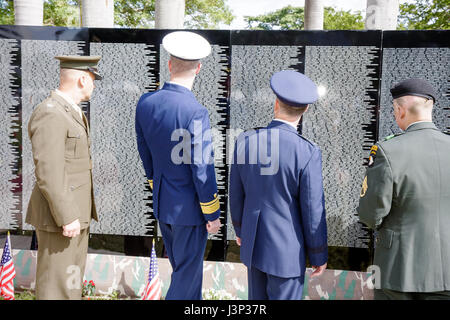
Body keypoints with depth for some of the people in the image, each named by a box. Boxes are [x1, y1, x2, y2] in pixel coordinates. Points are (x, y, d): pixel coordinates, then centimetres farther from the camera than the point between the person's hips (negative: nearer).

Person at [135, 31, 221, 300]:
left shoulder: (145, 103, -4)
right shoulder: (195, 112, -26)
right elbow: (202, 170, -21)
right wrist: (213, 214, -9)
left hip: (161, 204, 7)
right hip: (189, 207, -7)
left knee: (183, 269, 25)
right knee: (187, 277, 10)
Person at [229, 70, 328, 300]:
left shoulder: (245, 141, -7)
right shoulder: (308, 153, -22)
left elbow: (236, 193, 4)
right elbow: (313, 212, -16)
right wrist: (319, 256, -1)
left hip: (253, 244, 5)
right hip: (286, 250, -5)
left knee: (258, 299, 23)